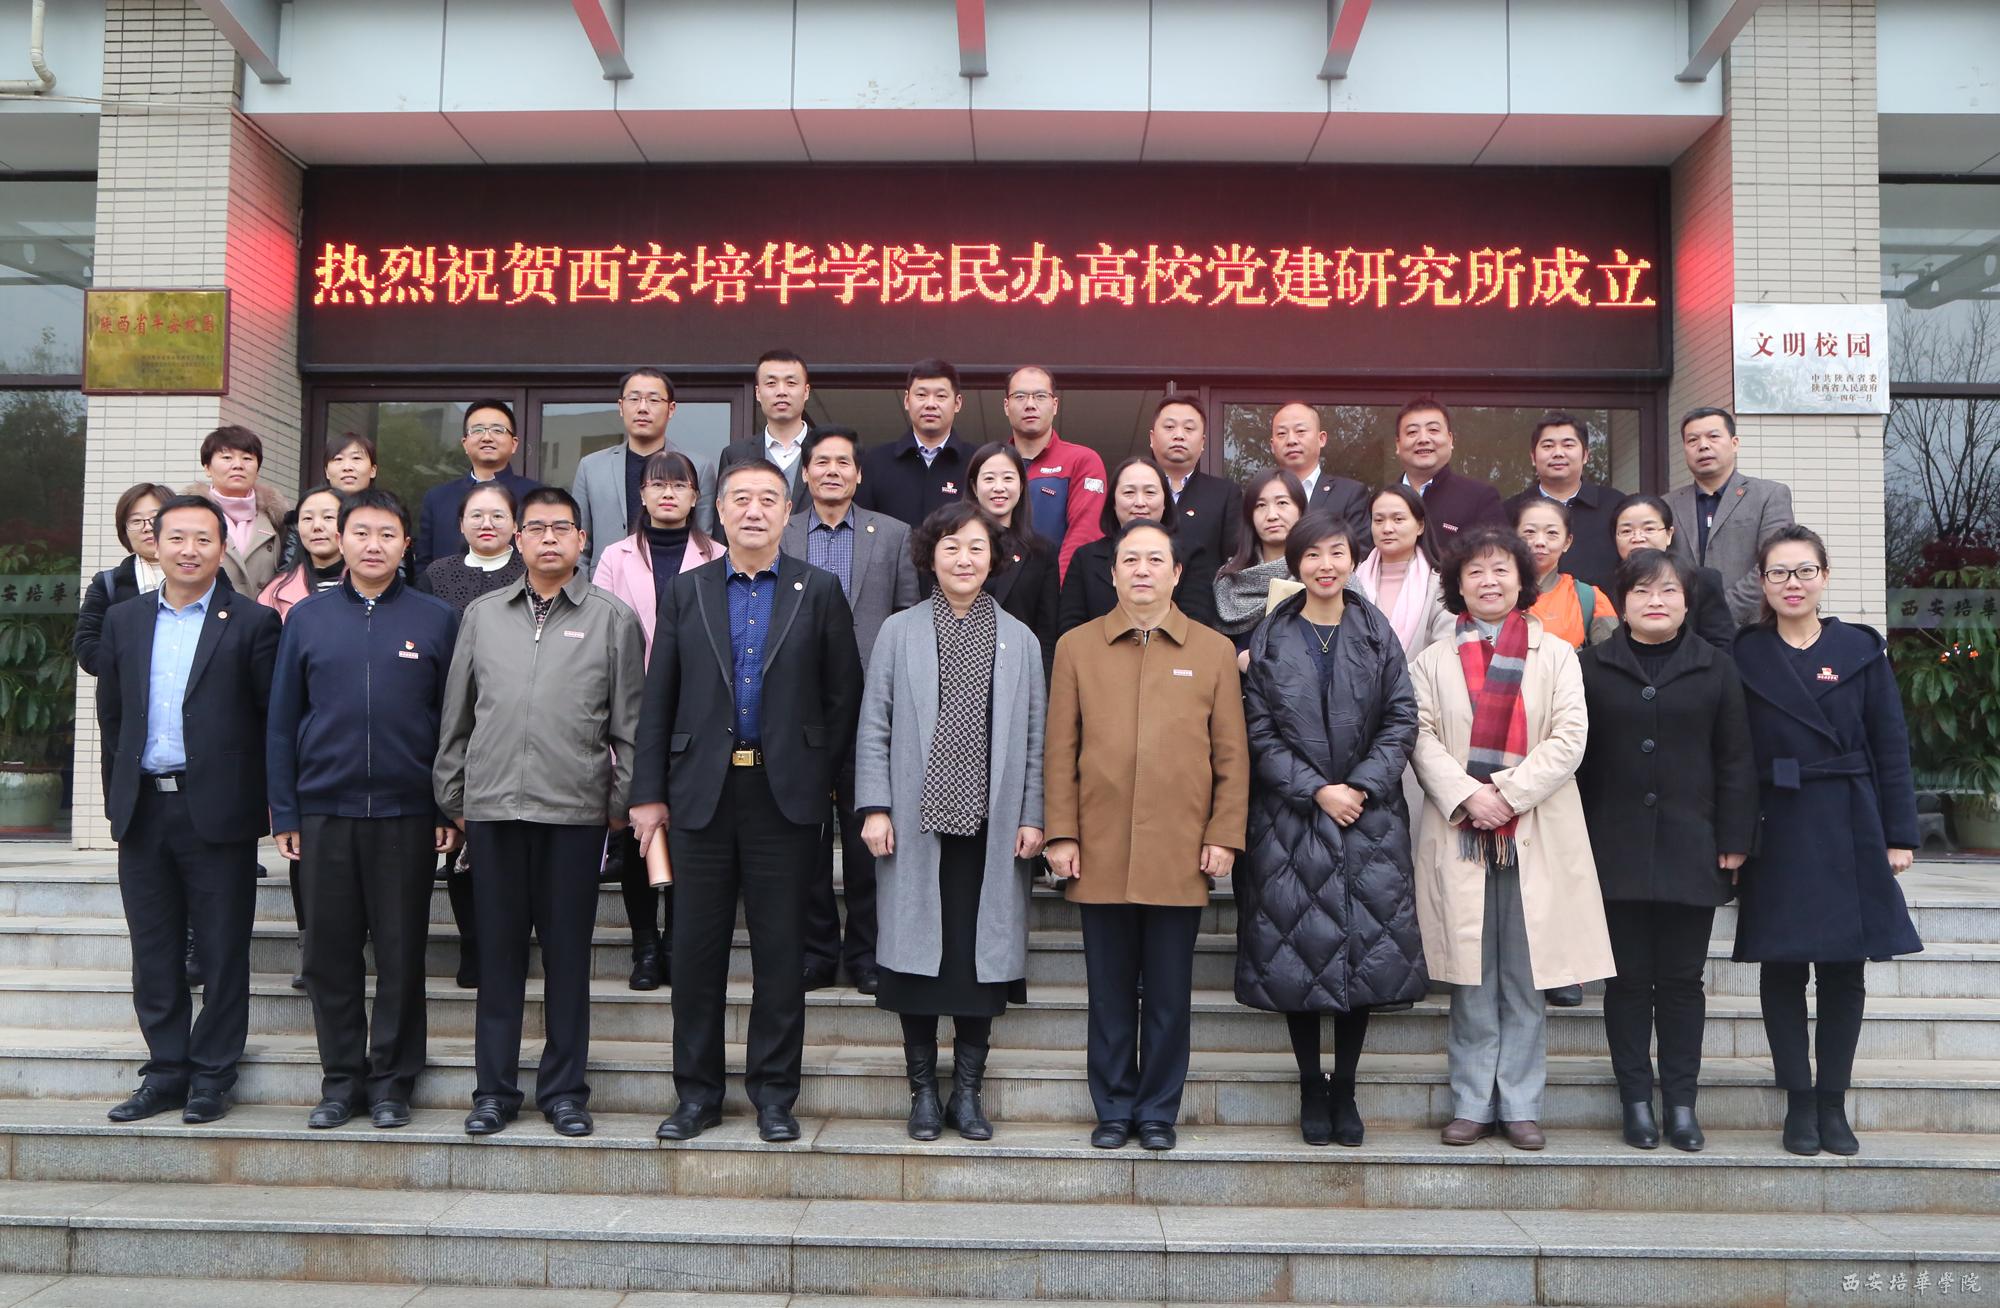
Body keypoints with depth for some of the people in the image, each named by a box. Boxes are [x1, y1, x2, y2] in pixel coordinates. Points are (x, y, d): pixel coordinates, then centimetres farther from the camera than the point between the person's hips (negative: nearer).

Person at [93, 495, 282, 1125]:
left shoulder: (252, 621, -3)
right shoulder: (124, 620, 11)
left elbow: (274, 716, -5)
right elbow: (111, 716, 15)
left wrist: (266, 799, -7)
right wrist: (119, 798, 11)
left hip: (218, 811, -4)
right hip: (143, 812, 4)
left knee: (223, 952, 4)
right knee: (154, 954, 11)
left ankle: (211, 1077, 15)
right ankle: (165, 1072, 22)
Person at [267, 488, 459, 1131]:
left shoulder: (437, 619, 3)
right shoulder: (307, 618, 7)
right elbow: (282, 721, 8)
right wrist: (284, 811, 2)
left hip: (407, 812, -1)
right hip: (324, 811, 2)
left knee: (401, 952, 4)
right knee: (330, 952, 7)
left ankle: (391, 1081, 16)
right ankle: (341, 1079, 20)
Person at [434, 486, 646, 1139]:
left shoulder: (613, 618, 5)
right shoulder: (482, 615, 13)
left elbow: (629, 723, 5)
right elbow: (456, 716, 15)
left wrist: (623, 801, 1)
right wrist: (451, 797, 13)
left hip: (575, 809, -2)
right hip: (492, 805, 2)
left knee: (568, 954, 4)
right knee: (498, 951, 7)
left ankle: (564, 1091, 15)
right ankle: (494, 1089, 18)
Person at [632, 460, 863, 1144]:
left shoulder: (819, 591, 3)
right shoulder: (687, 591, 8)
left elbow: (844, 694, 4)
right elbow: (659, 698, 6)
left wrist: (821, 776, 0)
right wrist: (648, 793, 2)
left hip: (784, 794, -1)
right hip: (701, 790, 2)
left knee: (780, 948, 5)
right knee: (696, 947, 7)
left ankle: (774, 1092, 17)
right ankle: (697, 1091, 21)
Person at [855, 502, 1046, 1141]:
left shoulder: (1020, 640, 9)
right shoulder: (899, 632, 6)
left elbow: (1035, 736, 8)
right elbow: (873, 727, 5)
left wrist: (1033, 816, 2)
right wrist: (875, 807, -3)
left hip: (989, 825, 1)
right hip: (916, 823, -1)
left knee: (981, 957, 3)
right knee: (917, 956, 3)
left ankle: (967, 1091, 16)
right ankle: (923, 1090, 17)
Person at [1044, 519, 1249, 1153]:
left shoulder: (1214, 650, 7)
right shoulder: (1076, 647, 7)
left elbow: (1231, 754, 6)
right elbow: (1061, 750, 5)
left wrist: (1224, 835, -1)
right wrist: (1061, 834, -1)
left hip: (1180, 853, 0)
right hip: (1100, 853, 0)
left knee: (1169, 995, 7)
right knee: (1110, 993, 8)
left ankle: (1158, 1112, 21)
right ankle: (1114, 1109, 22)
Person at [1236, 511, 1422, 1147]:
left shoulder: (1377, 633, 5)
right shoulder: (1269, 639, 2)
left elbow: (1402, 719, 1)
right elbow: (1258, 732, -2)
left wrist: (1362, 785, -11)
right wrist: (1316, 789, -11)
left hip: (1369, 818, 1)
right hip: (1291, 819, -1)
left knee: (1366, 947, 2)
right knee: (1297, 949, 1)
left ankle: (1345, 1088, 17)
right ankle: (1311, 1087, 17)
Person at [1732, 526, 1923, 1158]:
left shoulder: (1861, 650, 4)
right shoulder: (1744, 656, 3)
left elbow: (1891, 747, 3)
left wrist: (1899, 834, -1)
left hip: (1849, 830, 1)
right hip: (1777, 834, 0)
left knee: (1844, 969, 5)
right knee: (1782, 967, 3)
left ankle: (1833, 1103, 17)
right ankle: (1799, 1102, 14)